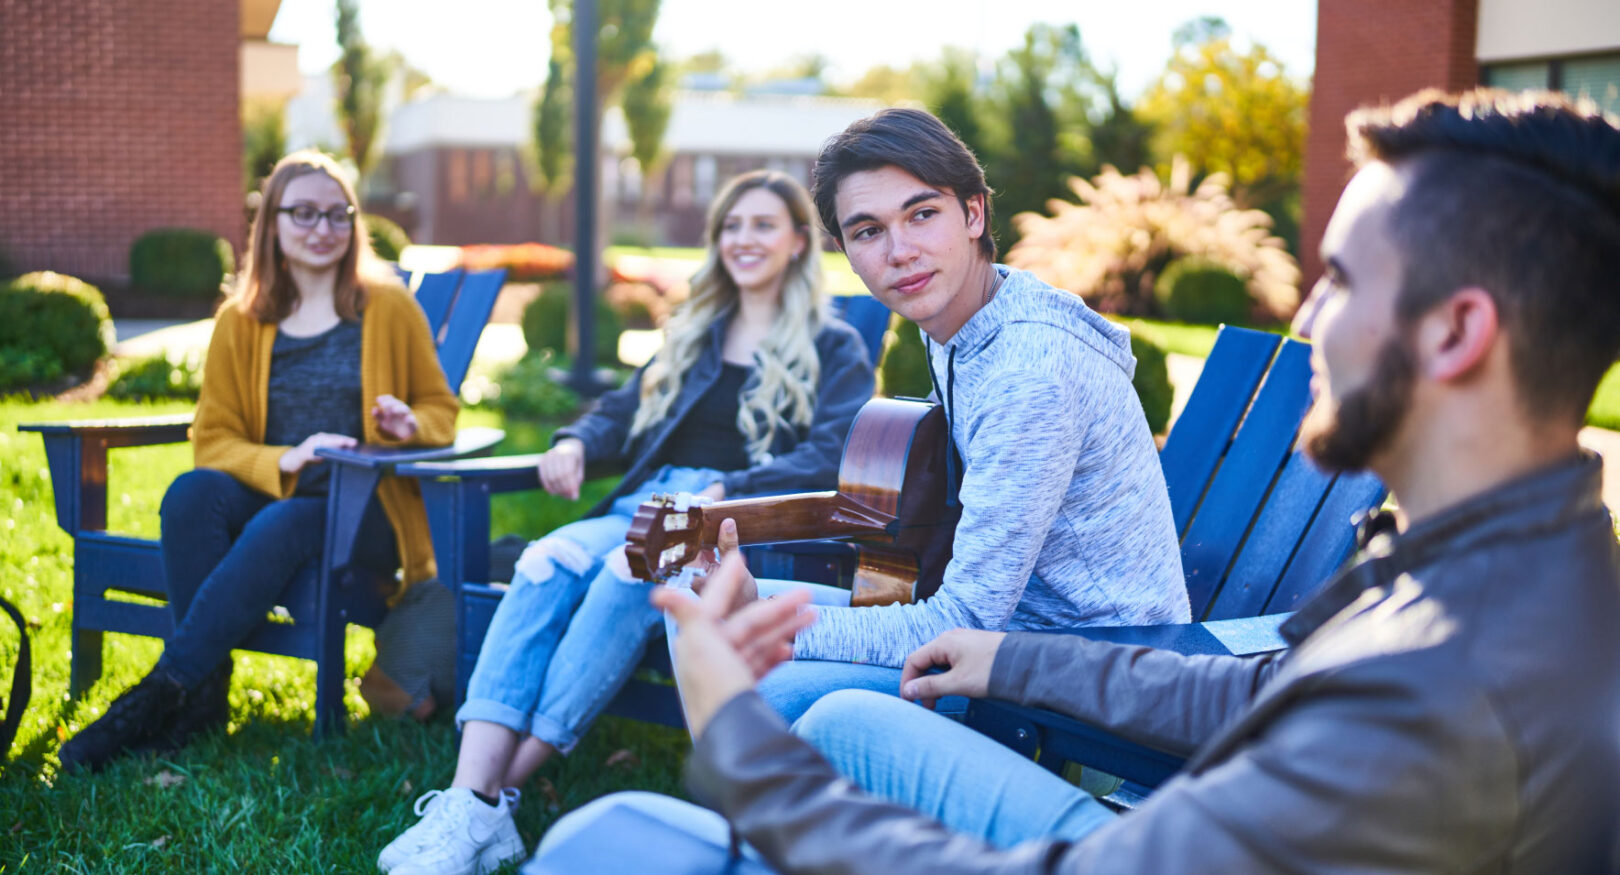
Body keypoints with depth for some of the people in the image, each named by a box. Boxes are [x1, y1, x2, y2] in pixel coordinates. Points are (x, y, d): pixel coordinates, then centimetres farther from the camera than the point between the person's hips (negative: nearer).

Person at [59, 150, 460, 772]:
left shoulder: (389, 308, 8)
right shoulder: (239, 322, 11)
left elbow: (441, 407, 15)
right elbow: (213, 439, 6)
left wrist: (411, 424, -10)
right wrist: (283, 461, -15)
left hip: (369, 514, -2)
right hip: (268, 494, 2)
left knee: (284, 524, -35)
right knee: (192, 492, -30)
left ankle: (163, 692, -32)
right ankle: (205, 695, -33)